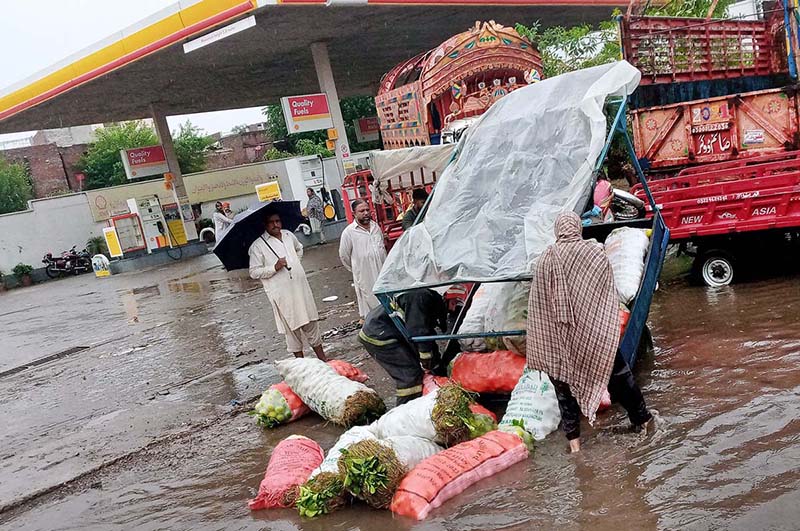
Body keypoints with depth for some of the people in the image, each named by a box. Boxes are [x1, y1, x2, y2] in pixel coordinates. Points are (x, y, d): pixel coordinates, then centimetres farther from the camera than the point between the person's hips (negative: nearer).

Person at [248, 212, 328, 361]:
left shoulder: (288, 235, 10)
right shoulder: (258, 245, -7)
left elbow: (299, 248, 32)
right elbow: (254, 272, -9)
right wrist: (274, 267, -19)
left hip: (300, 286, 5)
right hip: (281, 293, -5)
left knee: (311, 322, 10)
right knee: (292, 327, 3)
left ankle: (321, 356, 22)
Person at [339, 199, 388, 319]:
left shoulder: (375, 226, 6)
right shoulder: (349, 232, -12)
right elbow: (344, 256, -3)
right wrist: (356, 269, 6)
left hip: (382, 273, 5)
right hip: (365, 277, -5)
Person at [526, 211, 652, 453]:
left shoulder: (546, 259, -4)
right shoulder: (595, 252, -5)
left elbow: (537, 305, -1)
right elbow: (610, 295, 0)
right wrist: (610, 324, 13)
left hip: (559, 338, 0)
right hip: (594, 331, 0)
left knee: (565, 381, 9)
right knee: (618, 374, 16)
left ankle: (574, 440, 11)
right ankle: (641, 418, 31)